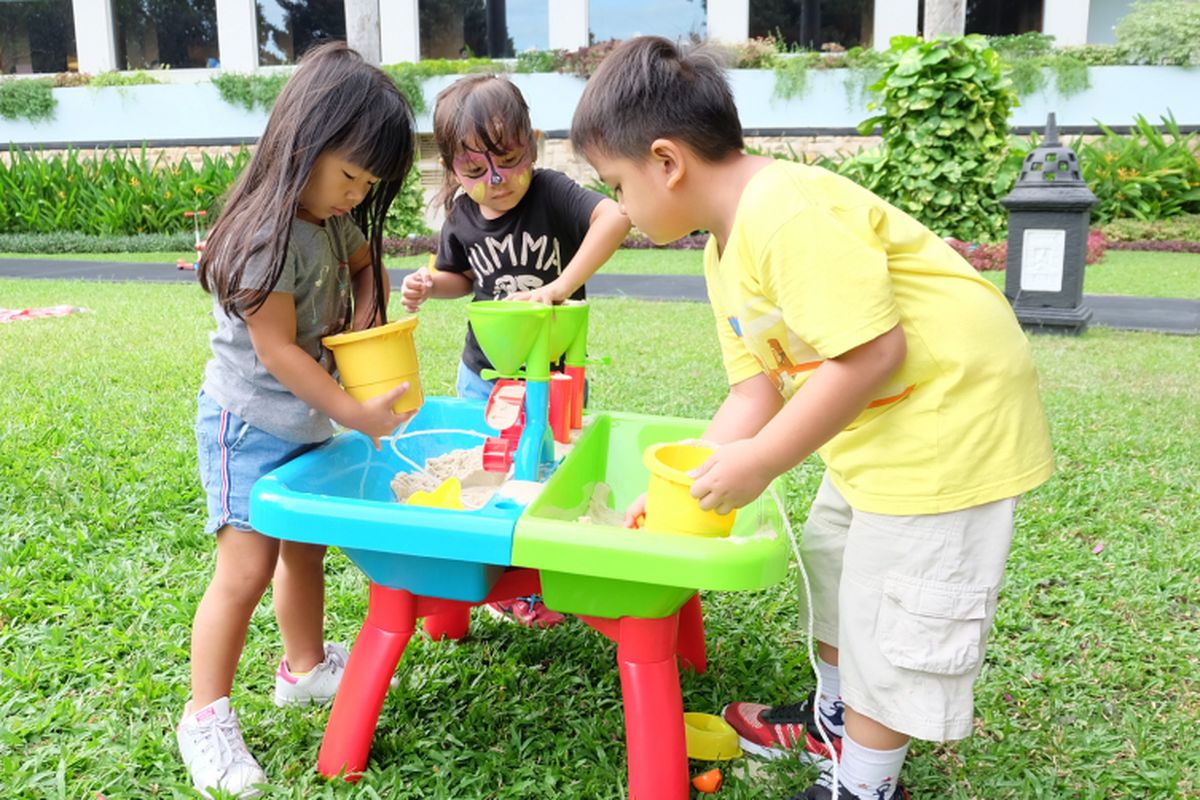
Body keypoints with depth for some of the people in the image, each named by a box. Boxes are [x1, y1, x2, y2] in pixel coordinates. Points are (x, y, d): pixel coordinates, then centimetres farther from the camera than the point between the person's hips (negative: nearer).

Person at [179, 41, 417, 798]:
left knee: (305, 547, 19)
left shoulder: (338, 221, 2)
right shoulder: (268, 234, -25)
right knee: (246, 568, -6)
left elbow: (369, 268, 22)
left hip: (308, 421, 9)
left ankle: (305, 667, 37)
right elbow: (277, 349, -24)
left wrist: (365, 318, 1)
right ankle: (207, 717, 9)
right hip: (251, 423, -8)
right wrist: (354, 412, -21)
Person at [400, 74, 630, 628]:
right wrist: (429, 285, -7)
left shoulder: (550, 193, -20)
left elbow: (615, 216, -38)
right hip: (482, 375, 4)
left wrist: (563, 286, -39)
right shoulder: (461, 216, -5)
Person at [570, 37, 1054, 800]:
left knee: (892, 612, 1)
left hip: (952, 409, -10)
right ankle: (837, 718, 47)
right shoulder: (726, 251, 4)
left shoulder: (789, 214, -28)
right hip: (875, 421, 10)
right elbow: (757, 391, 3)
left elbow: (871, 354, -31)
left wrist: (759, 465, -24)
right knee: (834, 558, 24)